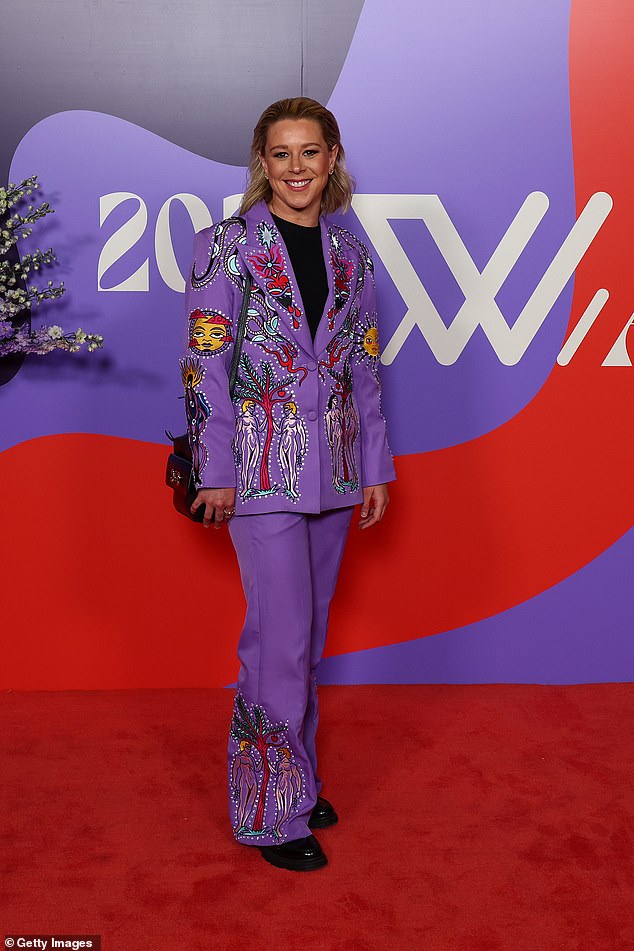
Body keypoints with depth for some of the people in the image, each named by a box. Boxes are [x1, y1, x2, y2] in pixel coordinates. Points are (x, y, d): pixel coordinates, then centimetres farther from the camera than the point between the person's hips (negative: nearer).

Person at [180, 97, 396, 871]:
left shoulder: (350, 255, 11)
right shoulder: (226, 246, -3)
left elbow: (364, 368, 13)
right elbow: (205, 365, -6)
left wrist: (375, 467, 10)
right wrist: (214, 472, -10)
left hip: (333, 470, 5)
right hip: (263, 468, -5)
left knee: (308, 637, 13)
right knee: (282, 641, -3)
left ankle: (297, 781, 30)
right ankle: (273, 812, 14)